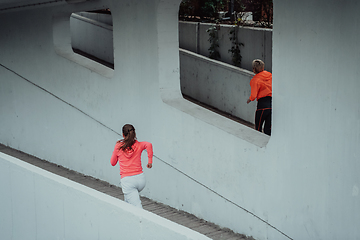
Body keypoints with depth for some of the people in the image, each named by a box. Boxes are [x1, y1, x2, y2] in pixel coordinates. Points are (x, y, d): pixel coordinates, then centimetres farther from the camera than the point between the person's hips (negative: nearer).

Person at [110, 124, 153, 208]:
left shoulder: (118, 146, 3)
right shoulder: (139, 145, 6)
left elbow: (113, 163, 14)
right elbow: (148, 144, -16)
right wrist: (150, 161, -9)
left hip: (127, 181, -4)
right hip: (140, 178, 4)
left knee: (138, 207, -9)